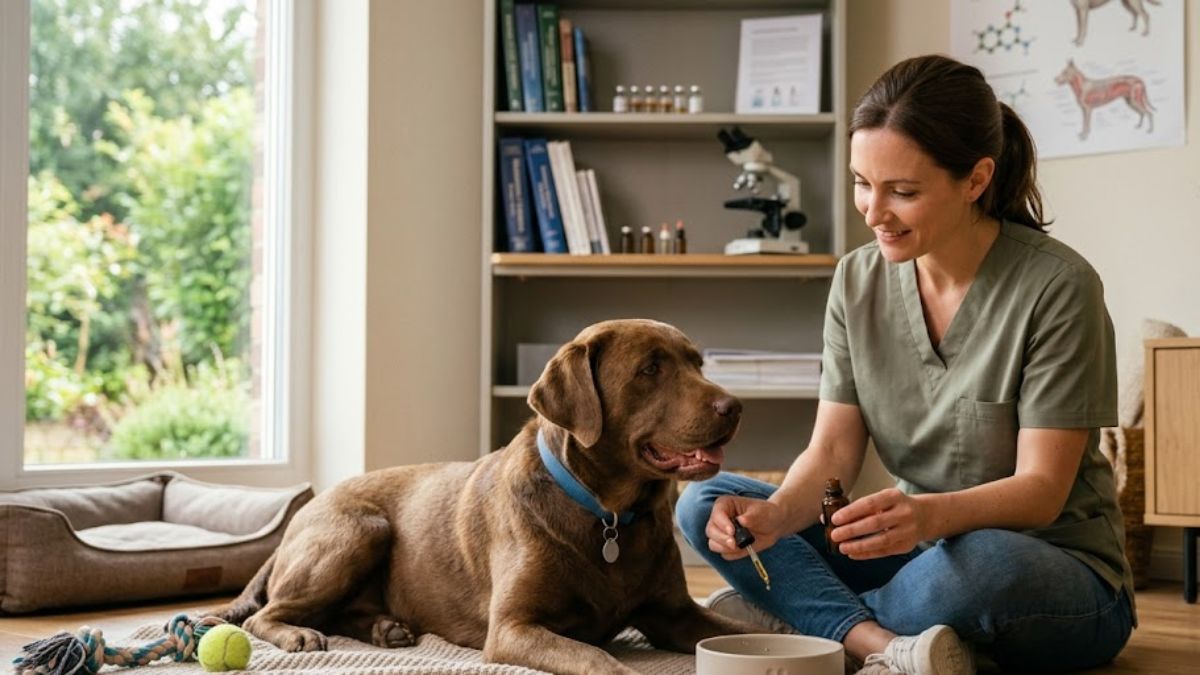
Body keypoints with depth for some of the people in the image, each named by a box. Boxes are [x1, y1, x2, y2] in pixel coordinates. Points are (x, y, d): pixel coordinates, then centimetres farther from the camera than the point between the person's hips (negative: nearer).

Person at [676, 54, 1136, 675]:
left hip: (1058, 573, -5)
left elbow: (1041, 489, -19)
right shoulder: (858, 280, -1)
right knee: (704, 504, -10)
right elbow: (831, 452, -4)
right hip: (917, 552, 5)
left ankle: (803, 614, -14)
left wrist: (932, 514, -39)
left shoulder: (1056, 287, -17)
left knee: (980, 562, -41)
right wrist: (775, 515, -27)